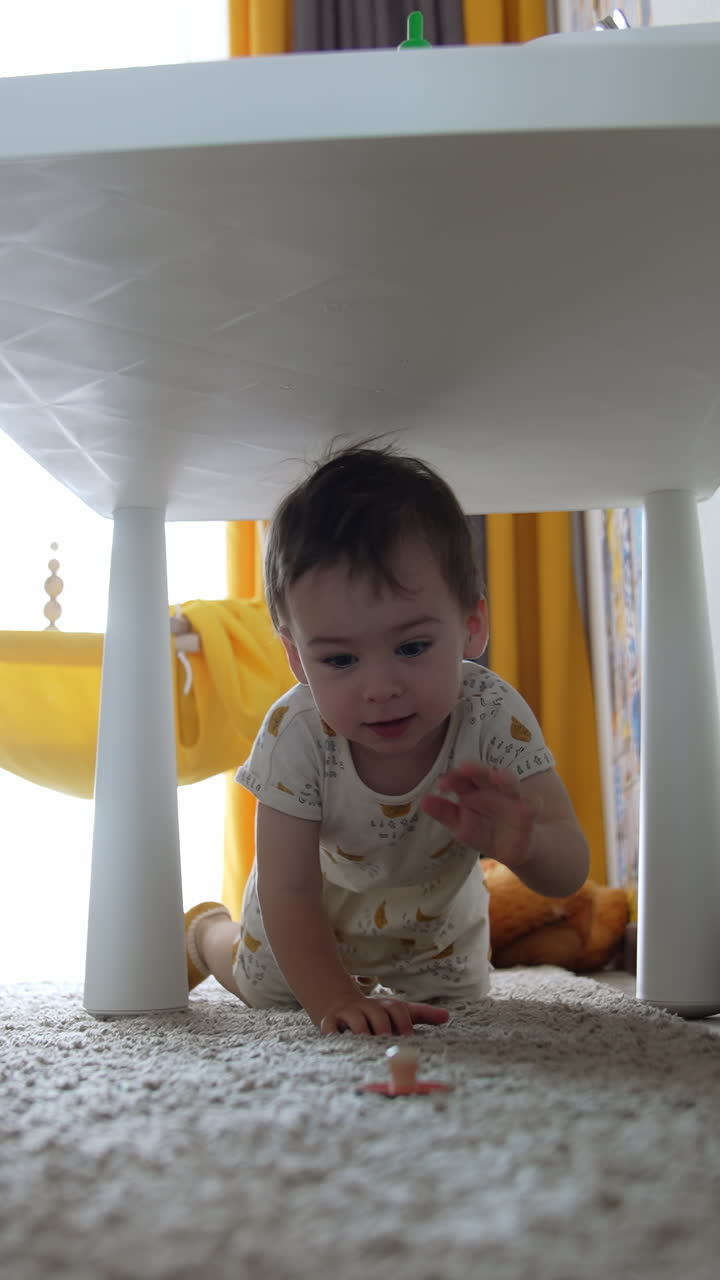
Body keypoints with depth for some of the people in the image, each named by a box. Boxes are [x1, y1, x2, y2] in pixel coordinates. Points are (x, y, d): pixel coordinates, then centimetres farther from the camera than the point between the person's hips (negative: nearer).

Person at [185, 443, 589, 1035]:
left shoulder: (493, 715, -39)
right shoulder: (295, 736, -41)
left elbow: (570, 871, -40)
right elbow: (289, 893, -34)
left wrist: (522, 842, -63)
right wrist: (333, 1000, -47)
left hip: (433, 914, 2)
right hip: (317, 913, -2)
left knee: (459, 996, 23)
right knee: (263, 987, 17)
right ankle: (204, 927, 49)